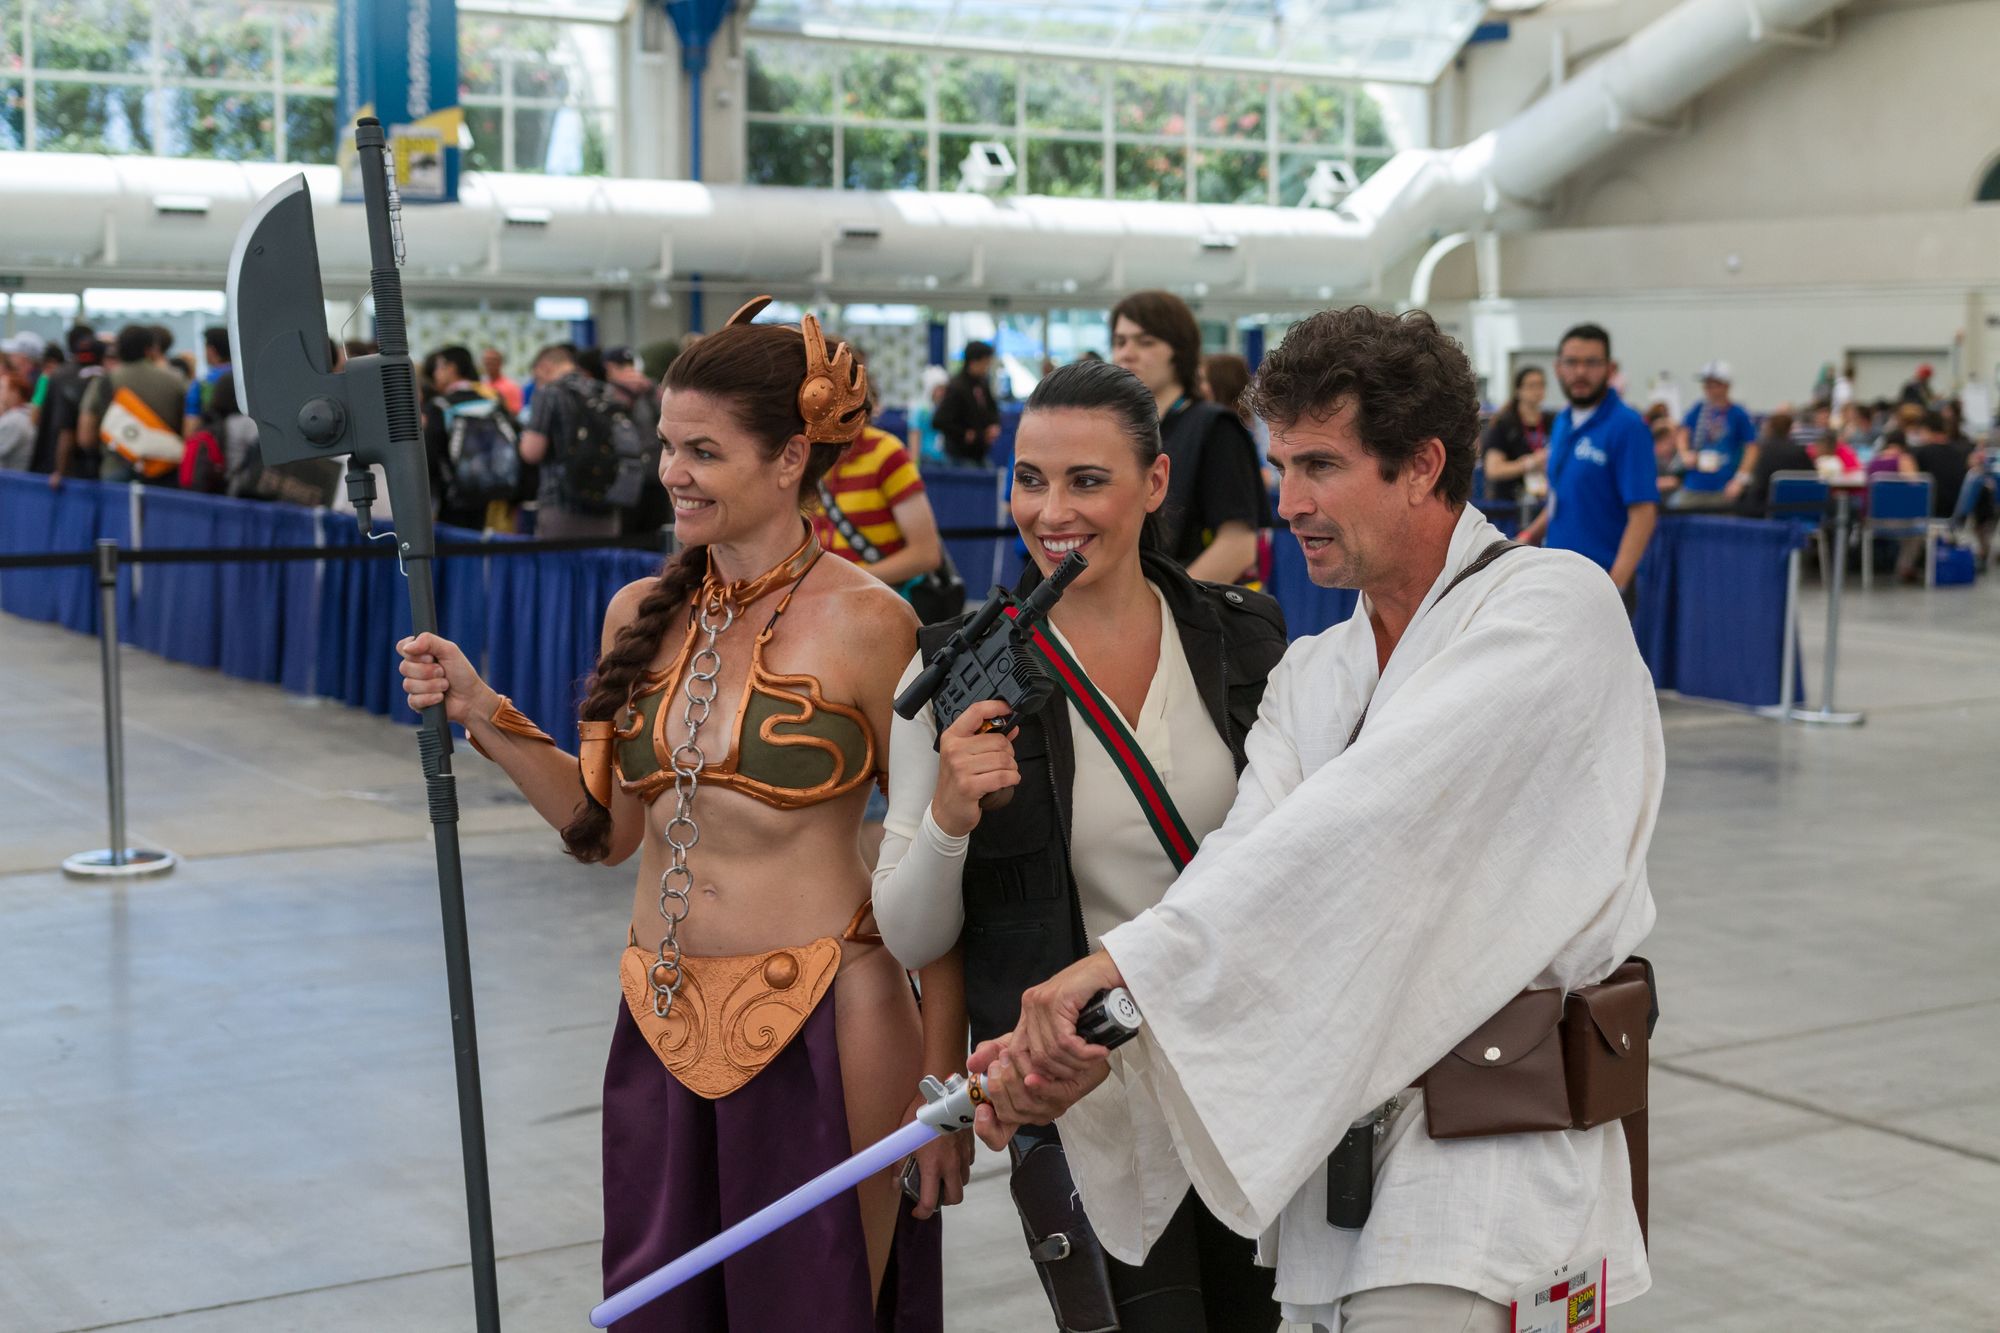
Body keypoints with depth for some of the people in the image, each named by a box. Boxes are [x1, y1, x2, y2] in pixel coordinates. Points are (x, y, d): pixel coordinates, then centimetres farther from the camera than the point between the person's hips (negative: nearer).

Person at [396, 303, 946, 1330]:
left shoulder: (863, 622, -10)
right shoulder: (641, 614, 6)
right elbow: (608, 829, 11)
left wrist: (945, 1085, -10)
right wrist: (481, 715, 0)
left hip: (821, 1036, -5)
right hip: (662, 1032, 5)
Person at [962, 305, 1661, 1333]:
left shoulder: (1550, 608, -8)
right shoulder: (1307, 680, 16)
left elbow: (1367, 816, -21)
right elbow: (1237, 870, 0)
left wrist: (1126, 960, -26)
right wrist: (1080, 1050, -17)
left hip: (1496, 1145, -7)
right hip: (1333, 1143, 7)